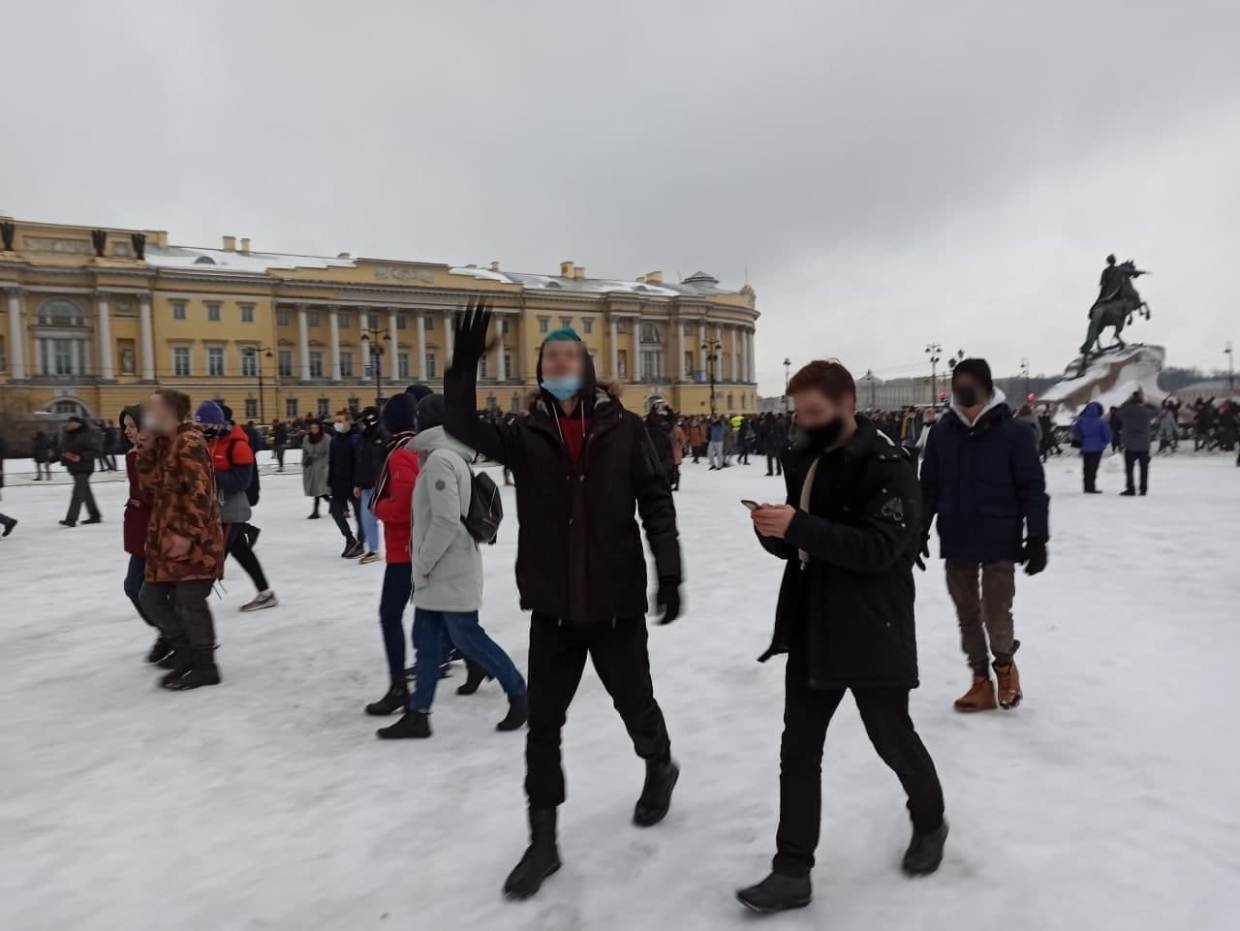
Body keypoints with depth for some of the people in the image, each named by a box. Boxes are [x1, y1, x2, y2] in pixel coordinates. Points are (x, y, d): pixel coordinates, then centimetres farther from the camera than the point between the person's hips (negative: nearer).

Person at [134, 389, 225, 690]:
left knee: (189, 602, -4)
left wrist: (187, 534, -22)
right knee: (151, 596, 13)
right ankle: (186, 652, 25)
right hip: (166, 538, 10)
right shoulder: (163, 444, 15)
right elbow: (150, 484, 11)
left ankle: (205, 666, 10)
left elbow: (200, 493, -20)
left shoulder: (189, 442, -14)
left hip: (193, 540, -10)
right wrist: (145, 448, 2)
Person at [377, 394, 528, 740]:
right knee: (426, 641, 10)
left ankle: (519, 694, 15)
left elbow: (447, 521, -25)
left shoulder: (439, 459, -18)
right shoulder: (447, 457, 13)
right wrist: (423, 564, 15)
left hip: (451, 573, -9)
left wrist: (422, 564, -15)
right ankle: (418, 715, 18)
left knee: (468, 639, 0)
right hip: (441, 573, 9)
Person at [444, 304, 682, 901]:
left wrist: (669, 573, -9)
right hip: (553, 605, 2)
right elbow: (464, 428, -17)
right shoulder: (527, 435, -1)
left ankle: (660, 768, 50)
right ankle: (543, 842, 24)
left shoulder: (623, 429, -5)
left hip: (616, 600, -2)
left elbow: (656, 502, -4)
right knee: (542, 724, 7)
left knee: (634, 703, 17)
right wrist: (464, 366, -32)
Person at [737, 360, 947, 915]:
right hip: (811, 630, 6)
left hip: (872, 634, -6)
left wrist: (800, 526, -30)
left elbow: (880, 547, -24)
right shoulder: (803, 459, 8)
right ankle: (792, 872, 18)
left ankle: (929, 822, 45)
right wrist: (772, 531, -11)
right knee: (798, 751, 7)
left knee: (893, 740, 15)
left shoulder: (886, 464, -15)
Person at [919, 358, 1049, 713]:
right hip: (956, 542, 3)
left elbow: (1033, 488, -6)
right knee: (967, 614, 11)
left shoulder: (1014, 432, -9)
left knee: (997, 612, 0)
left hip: (1000, 541, -3)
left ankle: (1005, 666, 30)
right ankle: (981, 680, 26)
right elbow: (928, 487, 5)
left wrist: (1037, 537, -8)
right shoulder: (942, 432, -1)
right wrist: (918, 532, 4)